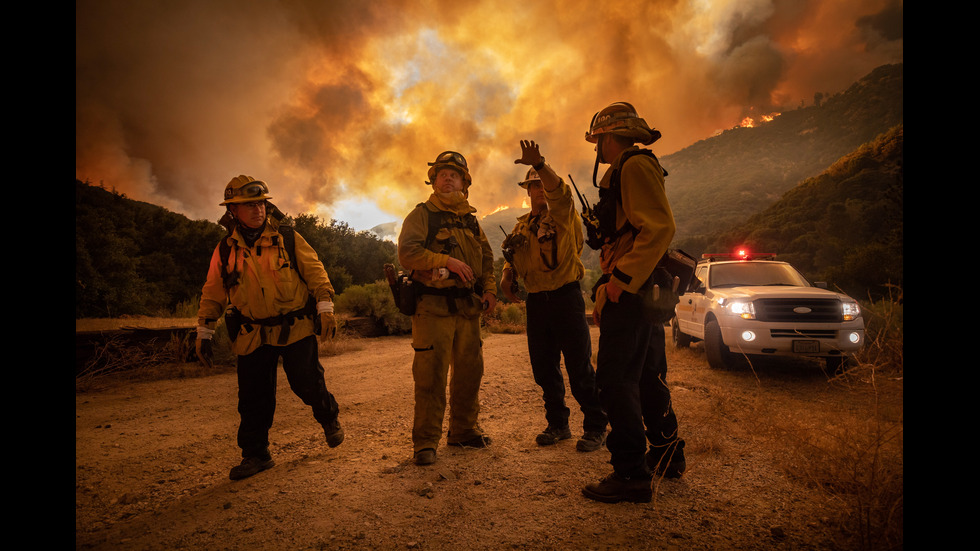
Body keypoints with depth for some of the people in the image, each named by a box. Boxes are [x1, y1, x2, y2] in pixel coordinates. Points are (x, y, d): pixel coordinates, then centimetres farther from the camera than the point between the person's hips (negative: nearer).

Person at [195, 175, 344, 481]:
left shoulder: (288, 239, -4)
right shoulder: (225, 250, 3)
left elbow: (315, 272, -1)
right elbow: (212, 293, 11)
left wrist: (325, 309, -9)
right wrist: (204, 333, 9)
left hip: (296, 329, -2)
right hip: (253, 335, 2)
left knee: (308, 384, -2)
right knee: (253, 397, 6)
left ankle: (329, 418, 29)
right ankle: (255, 454, 24)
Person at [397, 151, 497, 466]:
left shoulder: (470, 219, 18)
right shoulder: (422, 215, 1)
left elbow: (486, 257, 22)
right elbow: (407, 253, -13)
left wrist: (490, 289, 7)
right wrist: (447, 260, -20)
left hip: (467, 307, 6)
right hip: (433, 307, -6)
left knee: (469, 370, 11)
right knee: (431, 375, -5)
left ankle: (463, 430, 26)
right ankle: (425, 442, 5)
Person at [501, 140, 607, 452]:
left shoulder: (562, 213, -2)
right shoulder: (522, 225, 16)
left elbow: (560, 192, -24)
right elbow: (514, 258, 24)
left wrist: (539, 163, -40)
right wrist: (507, 274, 1)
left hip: (566, 296, -6)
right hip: (536, 300, 6)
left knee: (579, 367, -3)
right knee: (544, 368, 11)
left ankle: (595, 427, 11)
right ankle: (558, 425, 25)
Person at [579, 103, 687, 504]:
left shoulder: (634, 165, -9)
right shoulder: (625, 171, 23)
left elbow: (660, 227, -22)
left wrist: (621, 278, -26)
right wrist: (606, 290, 21)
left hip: (631, 290, -11)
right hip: (643, 289, 11)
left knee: (616, 380, -8)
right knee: (648, 377, 17)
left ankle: (632, 474, -2)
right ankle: (667, 456, 30)